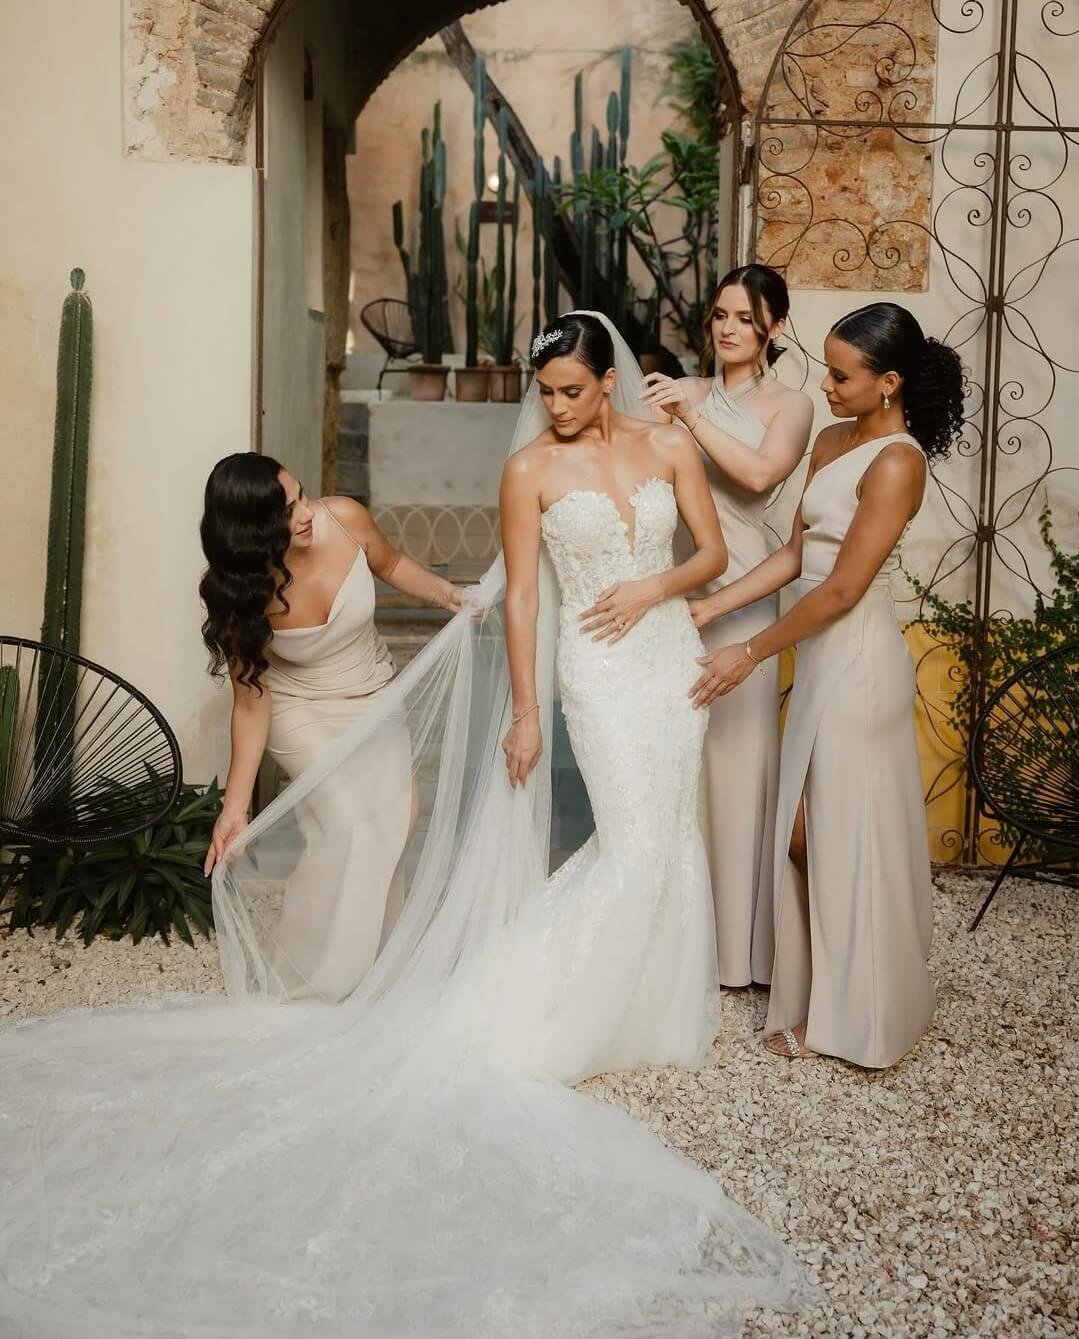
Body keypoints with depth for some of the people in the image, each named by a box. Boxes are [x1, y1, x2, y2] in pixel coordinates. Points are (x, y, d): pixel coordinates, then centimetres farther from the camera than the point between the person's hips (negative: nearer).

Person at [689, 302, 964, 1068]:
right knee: (809, 833, 15)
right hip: (823, 658, 9)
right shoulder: (832, 443, 9)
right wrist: (708, 609, 4)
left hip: (858, 662, -9)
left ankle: (854, 1019, 20)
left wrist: (751, 654, -14)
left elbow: (843, 588, -20)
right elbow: (796, 555, 10)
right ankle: (826, 999, 31)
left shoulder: (896, 462, -18)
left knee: (849, 837, 3)